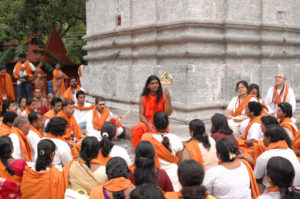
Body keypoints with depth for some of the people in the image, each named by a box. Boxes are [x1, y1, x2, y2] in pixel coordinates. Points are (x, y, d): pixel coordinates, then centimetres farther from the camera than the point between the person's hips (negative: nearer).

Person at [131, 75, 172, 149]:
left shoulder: (163, 97, 3)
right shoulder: (143, 98, 6)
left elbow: (168, 113, -7)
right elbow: (141, 115, 1)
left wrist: (168, 98, -15)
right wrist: (148, 124, -18)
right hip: (147, 122, 1)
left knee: (155, 132, -35)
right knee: (137, 130, -31)